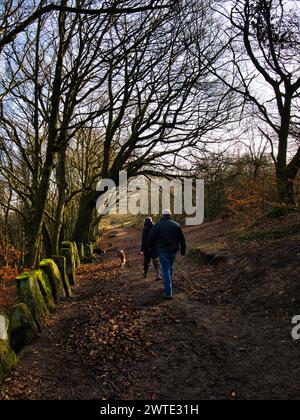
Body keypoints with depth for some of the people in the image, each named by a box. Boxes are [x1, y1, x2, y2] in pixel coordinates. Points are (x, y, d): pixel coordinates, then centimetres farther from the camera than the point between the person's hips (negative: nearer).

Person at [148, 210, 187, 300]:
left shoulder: (158, 225, -6)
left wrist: (150, 246, 15)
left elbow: (151, 237, -3)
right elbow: (182, 239, 4)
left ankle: (168, 293, -5)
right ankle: (167, 286, 36)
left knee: (166, 270, -2)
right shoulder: (176, 225, 3)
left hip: (163, 251, -3)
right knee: (170, 268, 22)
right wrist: (183, 250, 12)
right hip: (173, 251, 3)